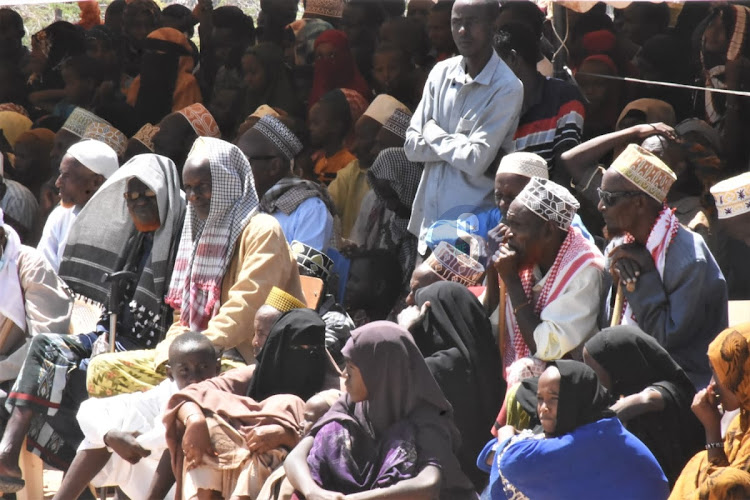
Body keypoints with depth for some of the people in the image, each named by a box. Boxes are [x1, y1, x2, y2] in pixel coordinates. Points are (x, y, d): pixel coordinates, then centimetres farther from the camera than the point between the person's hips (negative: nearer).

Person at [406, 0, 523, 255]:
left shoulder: (506, 88, -11)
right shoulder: (442, 73, 8)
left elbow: (476, 161, -18)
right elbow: (412, 146, 5)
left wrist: (435, 135, -3)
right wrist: (457, 145, -9)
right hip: (429, 217, 5)